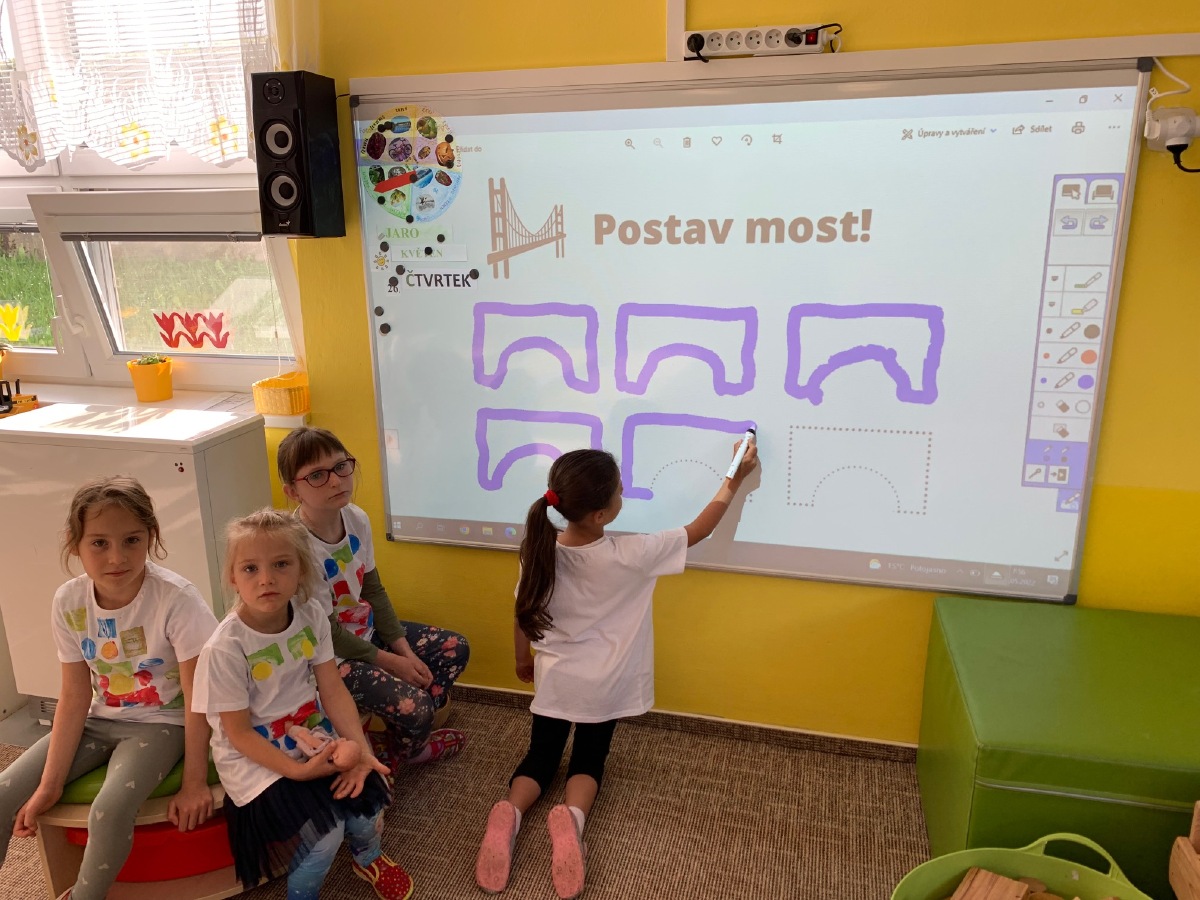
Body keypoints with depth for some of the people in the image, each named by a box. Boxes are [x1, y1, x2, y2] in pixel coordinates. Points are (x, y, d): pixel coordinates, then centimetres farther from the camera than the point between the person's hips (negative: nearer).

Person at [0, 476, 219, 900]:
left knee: (110, 808, -28)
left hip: (160, 723, -5)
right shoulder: (69, 602, -11)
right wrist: (50, 785, -7)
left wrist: (195, 782, -16)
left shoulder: (175, 598, -26)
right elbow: (74, 698, -4)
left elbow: (197, 698, -19)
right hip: (99, 721, 5)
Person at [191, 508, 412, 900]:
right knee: (325, 829, -20)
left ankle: (367, 858, 26)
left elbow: (333, 690, -7)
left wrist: (359, 748, -19)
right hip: (254, 755, -4)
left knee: (366, 794, -9)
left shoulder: (311, 616, -10)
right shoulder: (225, 648, -23)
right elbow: (238, 732, -16)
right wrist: (296, 769, -25)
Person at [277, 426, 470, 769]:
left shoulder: (357, 519, -9)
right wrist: (388, 661, -13)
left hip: (368, 630, 8)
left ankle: (407, 733, 17)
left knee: (455, 648, 7)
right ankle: (404, 751, 17)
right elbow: (326, 631, -21)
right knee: (412, 706, -20)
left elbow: (374, 590, 3)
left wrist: (405, 651, -2)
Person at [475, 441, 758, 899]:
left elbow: (523, 618, -3)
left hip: (553, 680, 2)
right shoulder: (630, 555, -25)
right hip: (602, 687, -2)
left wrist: (523, 660, 17)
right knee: (588, 761, 17)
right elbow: (697, 532, -12)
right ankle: (571, 817, -16)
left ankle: (509, 812, -13)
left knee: (541, 758, 18)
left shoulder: (540, 550, -17)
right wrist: (734, 480, -2)